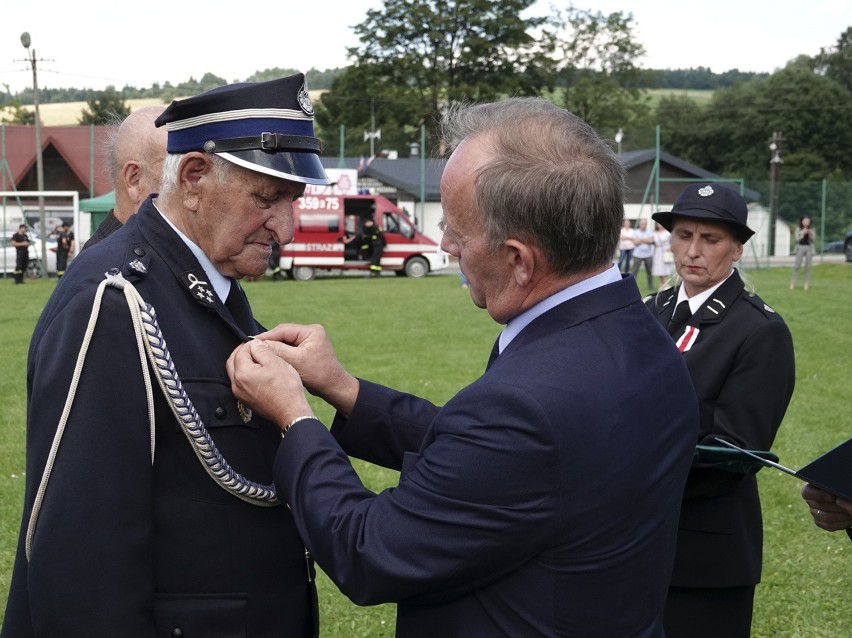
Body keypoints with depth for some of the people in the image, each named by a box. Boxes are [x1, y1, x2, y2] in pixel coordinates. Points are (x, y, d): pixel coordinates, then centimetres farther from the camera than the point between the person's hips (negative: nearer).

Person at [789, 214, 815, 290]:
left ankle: (807, 284, 2)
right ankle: (792, 283, -5)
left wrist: (811, 234, -13)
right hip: (800, 247, -2)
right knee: (797, 266, -7)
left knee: (808, 267, -1)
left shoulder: (811, 229, 7)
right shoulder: (798, 229, 2)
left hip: (809, 248, 2)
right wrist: (802, 234, -20)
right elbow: (797, 239, -6)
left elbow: (814, 241, 4)